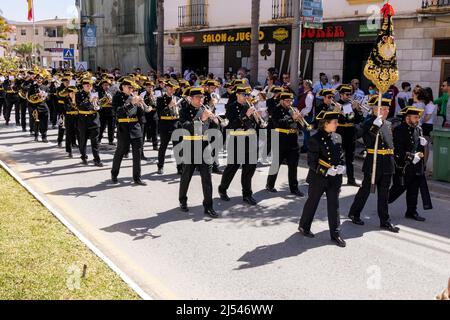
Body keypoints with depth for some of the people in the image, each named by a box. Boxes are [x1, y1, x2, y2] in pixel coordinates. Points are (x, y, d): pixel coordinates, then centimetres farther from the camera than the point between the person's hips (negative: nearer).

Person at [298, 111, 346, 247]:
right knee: (312, 203, 11)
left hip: (334, 178, 5)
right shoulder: (316, 139, -14)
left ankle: (335, 234, 13)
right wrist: (326, 171, -23)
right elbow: (311, 162, -15)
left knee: (334, 205, 6)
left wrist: (342, 167, -3)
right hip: (319, 178, -5)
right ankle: (304, 226, 31)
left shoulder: (337, 137, 6)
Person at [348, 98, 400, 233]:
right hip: (373, 164, -6)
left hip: (387, 165, 6)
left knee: (384, 194, 9)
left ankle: (385, 221, 15)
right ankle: (354, 213, 25)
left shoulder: (388, 124, 13)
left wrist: (392, 162, 18)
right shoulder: (368, 123, -10)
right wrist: (376, 125, -32)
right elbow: (367, 142, -25)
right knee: (365, 189, 6)